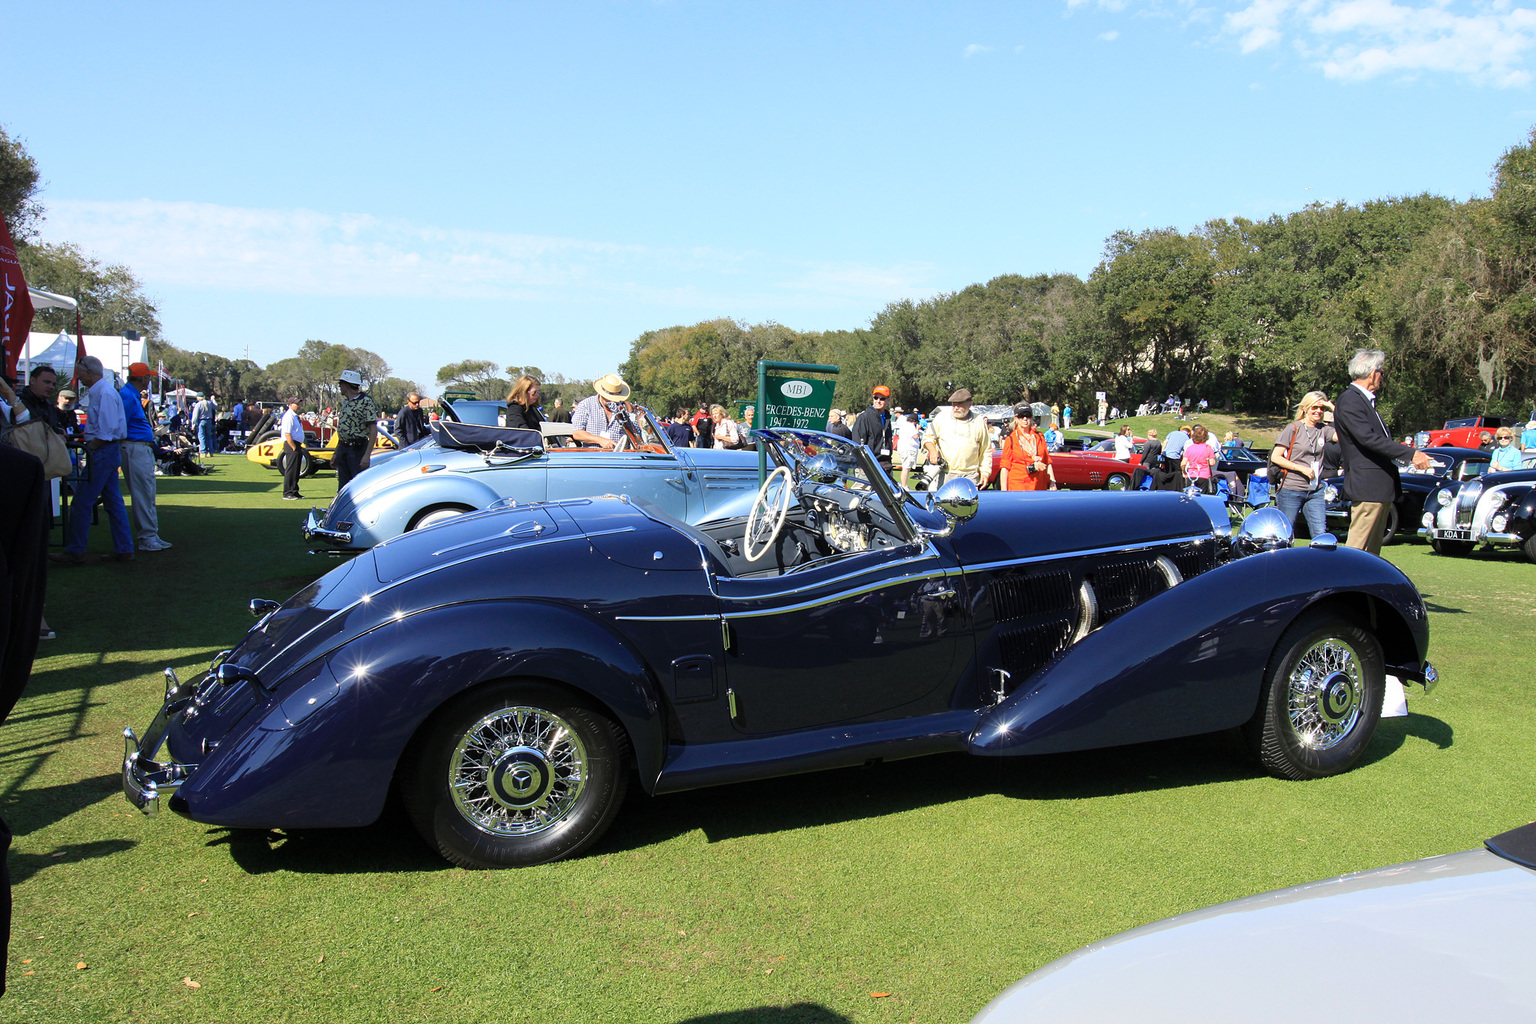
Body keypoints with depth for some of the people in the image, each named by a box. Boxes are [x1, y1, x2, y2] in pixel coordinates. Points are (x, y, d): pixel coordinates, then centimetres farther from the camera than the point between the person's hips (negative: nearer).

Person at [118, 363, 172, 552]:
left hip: (144, 450, 11)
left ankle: (151, 536, 20)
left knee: (148, 494, 14)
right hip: (135, 449, -11)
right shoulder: (128, 396, -14)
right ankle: (147, 538, -4)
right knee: (143, 495, -7)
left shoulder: (134, 395, 18)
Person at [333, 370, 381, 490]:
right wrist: (336, 454, 20)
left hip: (357, 449, -8)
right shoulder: (345, 402, 17)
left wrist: (367, 455, -22)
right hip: (342, 449, 8)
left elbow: (373, 430, -15)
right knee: (342, 488, 8)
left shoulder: (366, 402, -9)